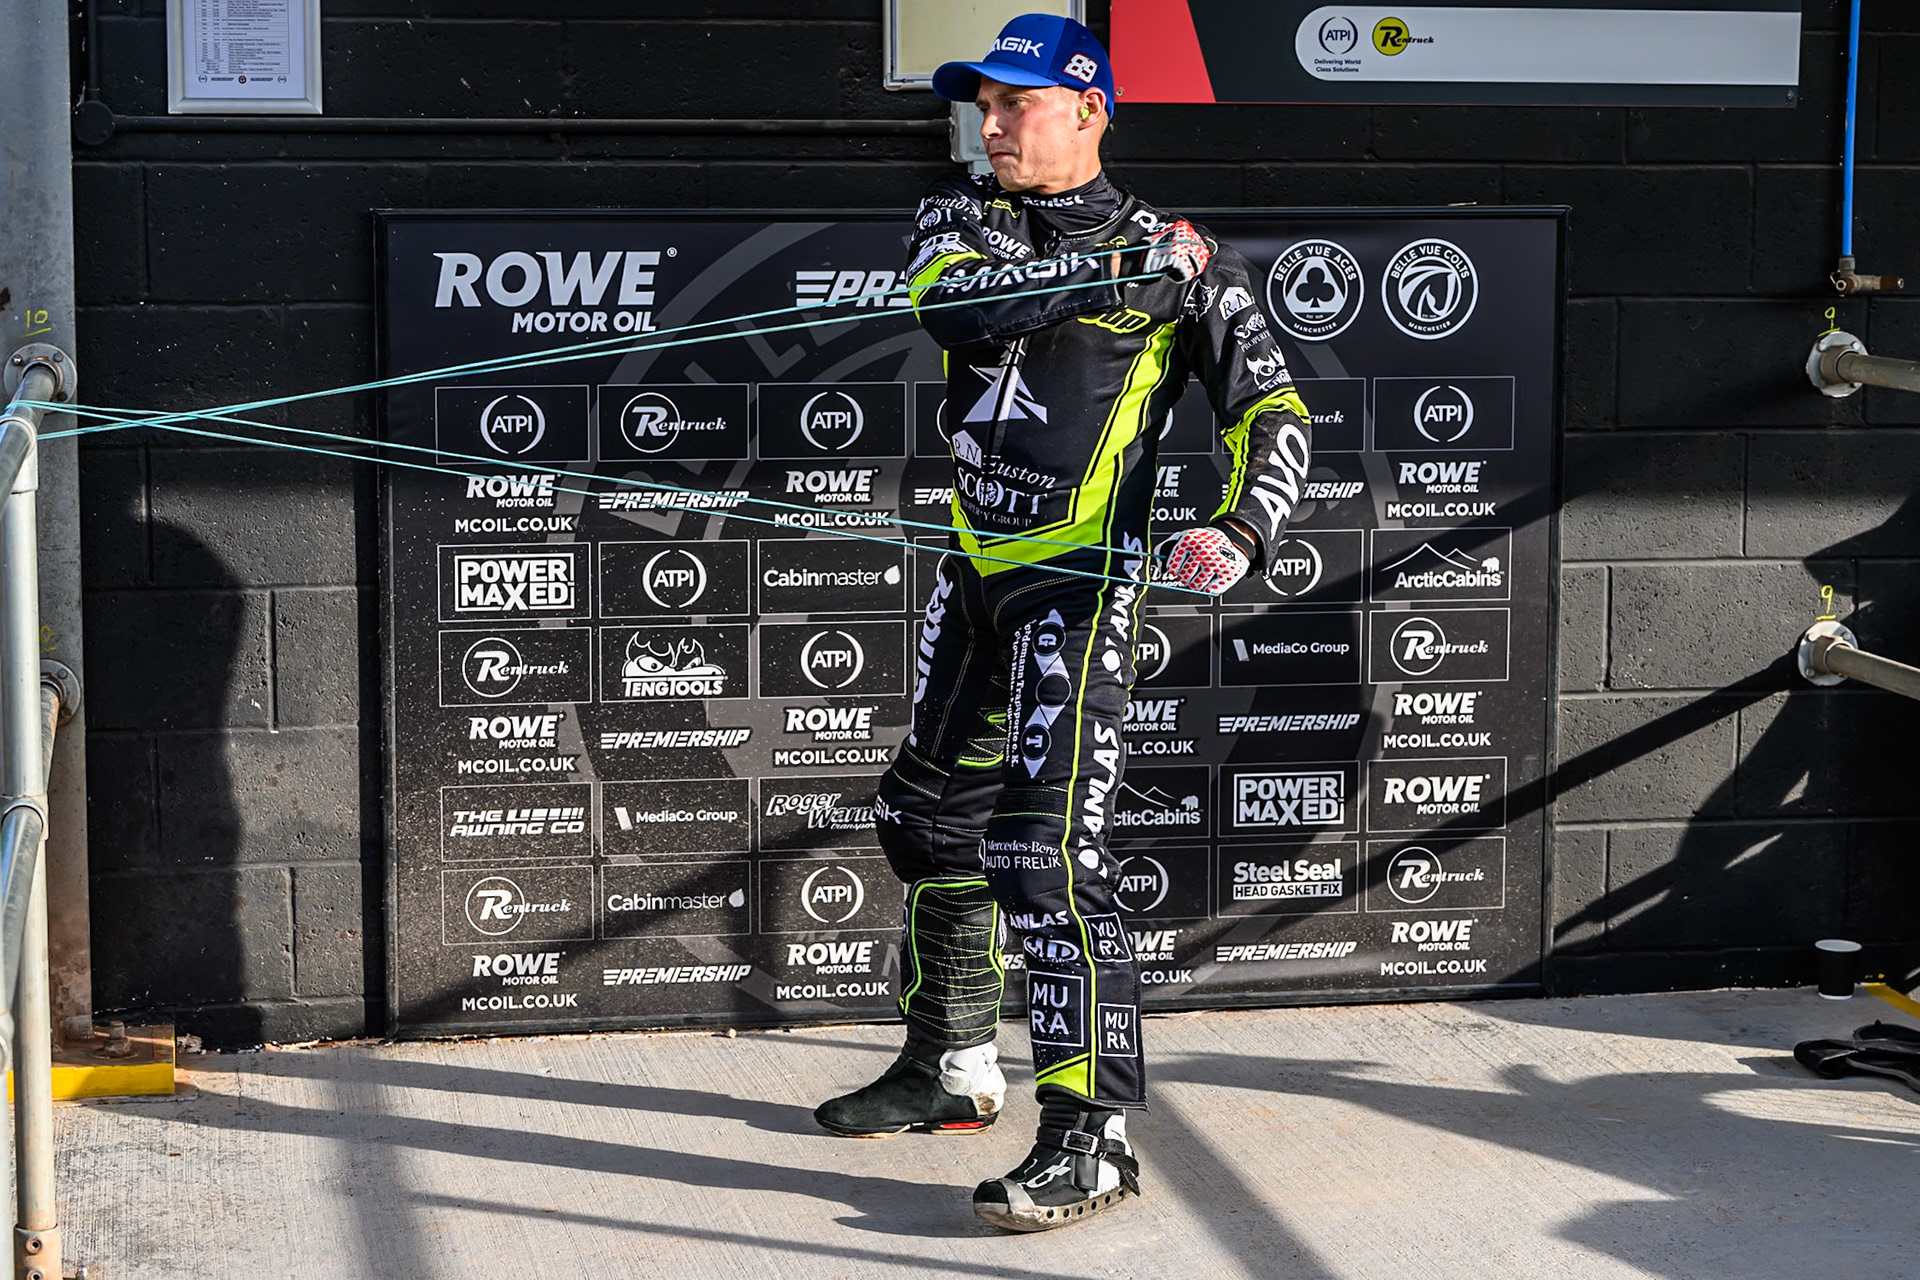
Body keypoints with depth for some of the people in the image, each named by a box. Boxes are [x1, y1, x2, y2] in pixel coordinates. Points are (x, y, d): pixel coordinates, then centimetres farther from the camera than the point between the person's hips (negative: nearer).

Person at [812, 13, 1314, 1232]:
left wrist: (1239, 530, -22)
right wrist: (1102, 270, -21)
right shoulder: (962, 214, 9)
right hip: (974, 573, 7)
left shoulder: (1175, 254, -3)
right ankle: (952, 1068, 35)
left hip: (1079, 584, -7)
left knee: (1048, 854, -16)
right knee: (930, 818, 18)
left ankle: (1094, 1138, -12)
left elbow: (1275, 417, -4)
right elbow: (949, 299, -14)